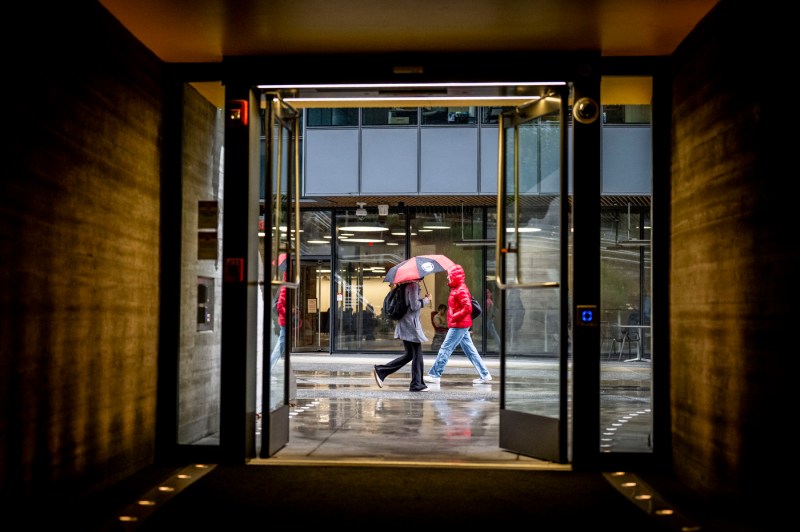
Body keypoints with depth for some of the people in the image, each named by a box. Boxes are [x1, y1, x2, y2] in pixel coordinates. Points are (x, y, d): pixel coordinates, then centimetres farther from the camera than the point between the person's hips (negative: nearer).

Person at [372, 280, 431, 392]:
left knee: (409, 355, 16)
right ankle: (417, 384, 7)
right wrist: (426, 300, -4)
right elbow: (414, 306, -19)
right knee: (417, 355, 0)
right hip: (410, 324, -10)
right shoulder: (413, 285, -15)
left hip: (405, 324, 10)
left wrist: (423, 299, 10)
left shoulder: (407, 285, 13)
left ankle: (380, 370, 13)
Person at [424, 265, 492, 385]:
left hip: (459, 325, -10)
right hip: (462, 325, 10)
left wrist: (454, 317, -18)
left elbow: (468, 308, -24)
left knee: (445, 349, -5)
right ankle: (484, 375, 11)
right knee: (470, 350, 10)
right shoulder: (456, 289, 15)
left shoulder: (461, 290, -16)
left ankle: (434, 375, -1)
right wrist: (453, 317, 11)